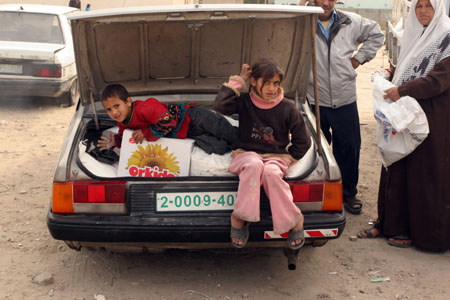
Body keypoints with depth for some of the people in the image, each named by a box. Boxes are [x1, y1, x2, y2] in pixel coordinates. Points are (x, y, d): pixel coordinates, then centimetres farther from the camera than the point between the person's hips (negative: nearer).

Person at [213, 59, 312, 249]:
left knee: (271, 173, -36)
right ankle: (239, 217, -29)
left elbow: (302, 142, 9)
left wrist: (287, 159, 1)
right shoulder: (245, 102, 2)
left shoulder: (287, 109, 0)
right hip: (246, 154, 0)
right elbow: (220, 105, -17)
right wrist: (238, 81, -8)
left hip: (276, 157, 0)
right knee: (254, 165, -38)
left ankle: (295, 220, -19)